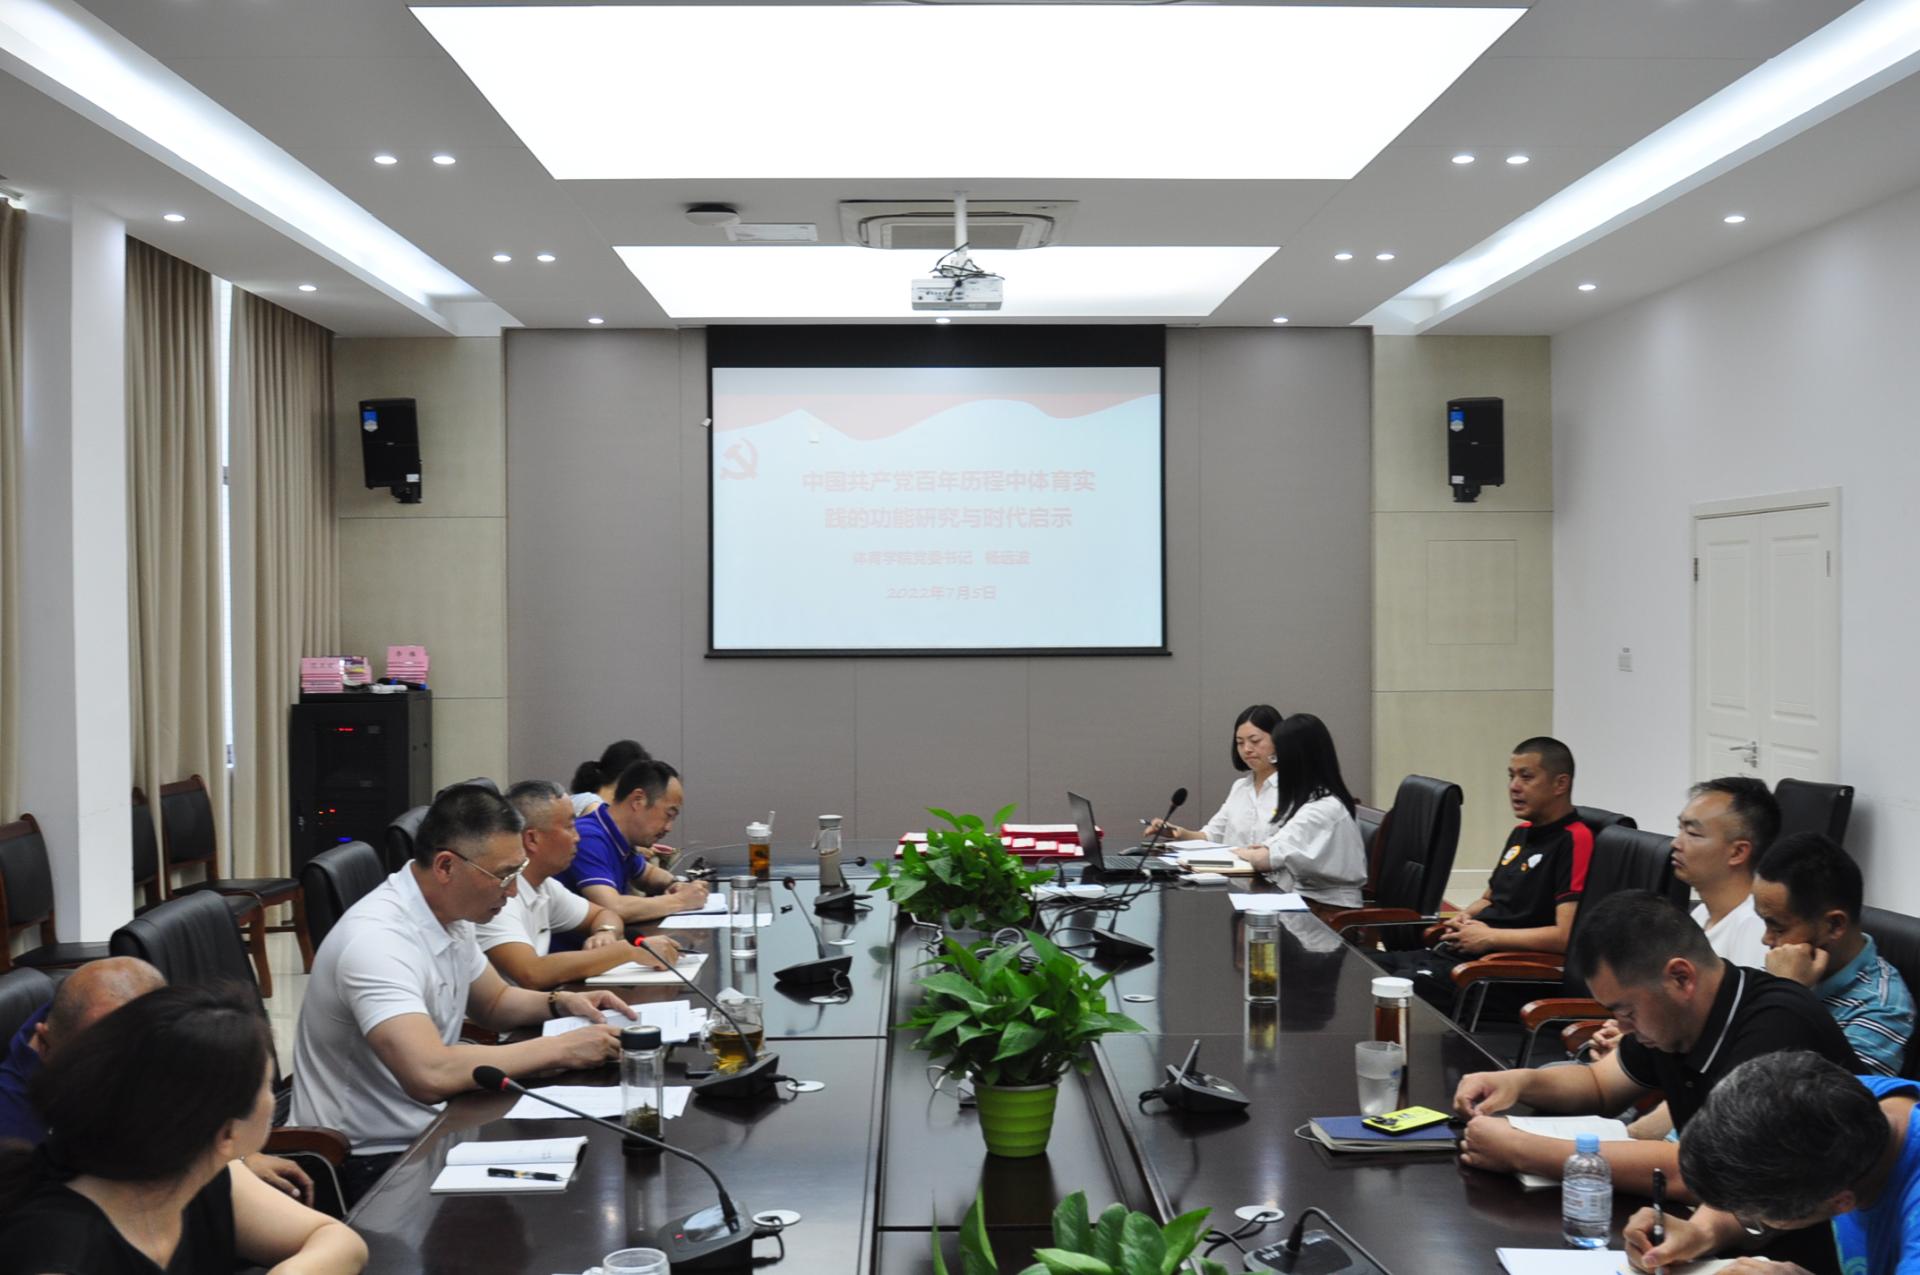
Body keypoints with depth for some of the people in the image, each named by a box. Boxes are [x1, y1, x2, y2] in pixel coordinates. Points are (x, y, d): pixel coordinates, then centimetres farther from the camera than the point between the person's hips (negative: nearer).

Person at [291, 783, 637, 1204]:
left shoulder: (449, 915, 2)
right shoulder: (377, 940, -26)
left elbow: (493, 1003, 21)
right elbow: (431, 1075, -37)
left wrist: (560, 1003, 0)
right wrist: (561, 1048, -28)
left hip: (426, 1131, 9)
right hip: (371, 1160, -8)